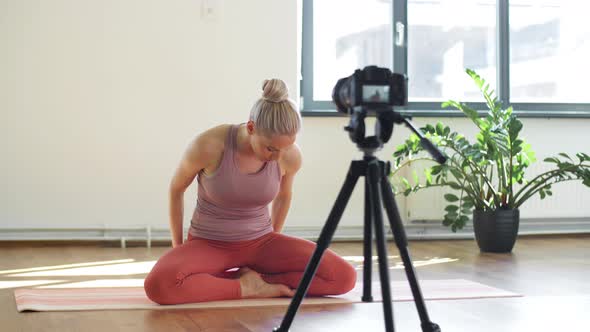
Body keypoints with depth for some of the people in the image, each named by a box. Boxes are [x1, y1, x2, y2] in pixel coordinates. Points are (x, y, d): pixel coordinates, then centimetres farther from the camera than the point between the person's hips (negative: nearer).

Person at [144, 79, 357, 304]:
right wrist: (177, 247, 2)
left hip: (259, 243, 2)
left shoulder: (291, 155, -16)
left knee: (344, 277, -20)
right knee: (158, 286, -36)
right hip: (209, 244, -2)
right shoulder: (207, 145, -25)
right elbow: (176, 188, -5)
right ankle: (246, 287, -15)